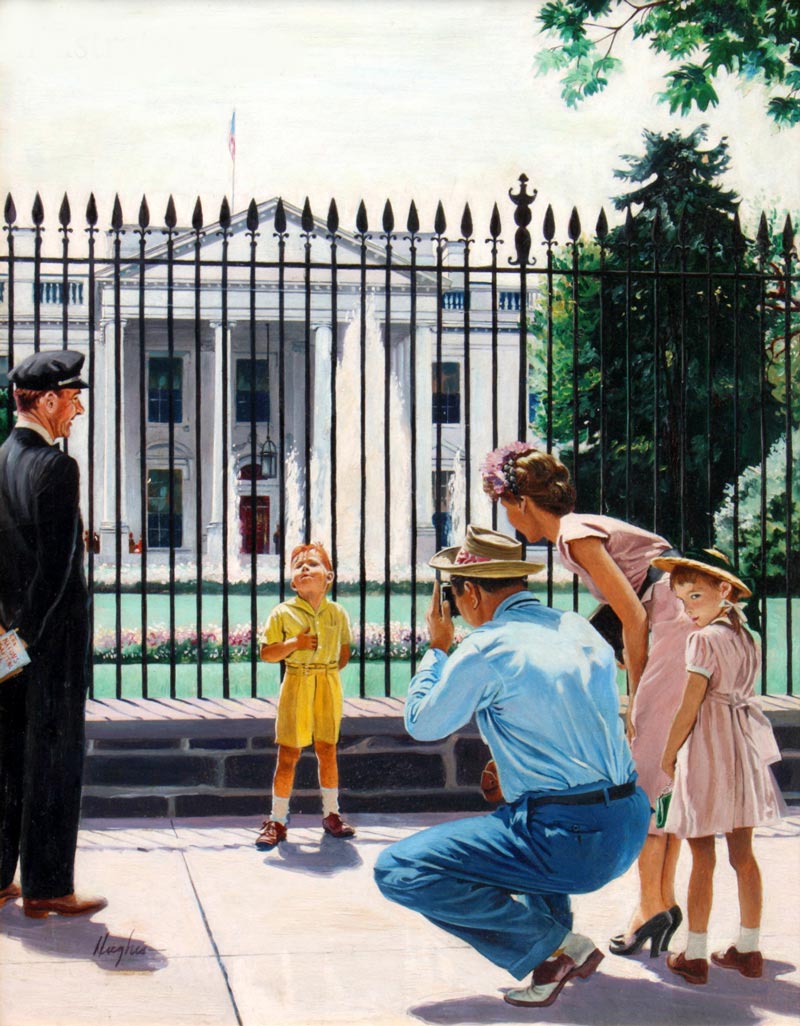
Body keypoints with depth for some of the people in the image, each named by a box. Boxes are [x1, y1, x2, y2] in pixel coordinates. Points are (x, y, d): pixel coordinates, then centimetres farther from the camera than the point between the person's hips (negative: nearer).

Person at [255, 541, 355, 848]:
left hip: (329, 687, 2)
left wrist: (328, 671, 3)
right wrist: (294, 644, -16)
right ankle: (277, 821, 8)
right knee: (288, 754, 0)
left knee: (327, 751, 9)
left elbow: (344, 652, 15)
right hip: (296, 686, -2)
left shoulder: (337, 613, 4)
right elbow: (266, 653, -3)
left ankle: (331, 814, 23)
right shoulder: (282, 613, -3)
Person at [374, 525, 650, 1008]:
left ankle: (556, 944, -5)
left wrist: (438, 648, 17)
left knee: (398, 870, -6)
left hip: (570, 842, -8)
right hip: (632, 828, 8)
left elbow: (422, 724, 4)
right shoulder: (581, 629, 11)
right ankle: (564, 940, 24)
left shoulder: (486, 649, -11)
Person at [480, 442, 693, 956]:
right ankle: (664, 898, 14)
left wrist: (636, 698, -3)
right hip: (689, 630, 10)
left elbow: (634, 617, -12)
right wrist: (637, 697, 16)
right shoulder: (588, 527, 21)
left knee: (648, 768, -5)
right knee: (667, 770, 11)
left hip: (680, 630, -10)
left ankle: (652, 904, -1)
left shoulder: (575, 536, -7)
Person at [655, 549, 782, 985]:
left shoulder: (704, 639, -14)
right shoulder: (745, 636, 9)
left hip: (707, 749, -8)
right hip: (743, 746, 8)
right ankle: (748, 949, 19)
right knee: (742, 854, 12)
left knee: (703, 859, -2)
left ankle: (694, 956, 3)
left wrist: (667, 756, -4)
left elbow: (689, 708, -14)